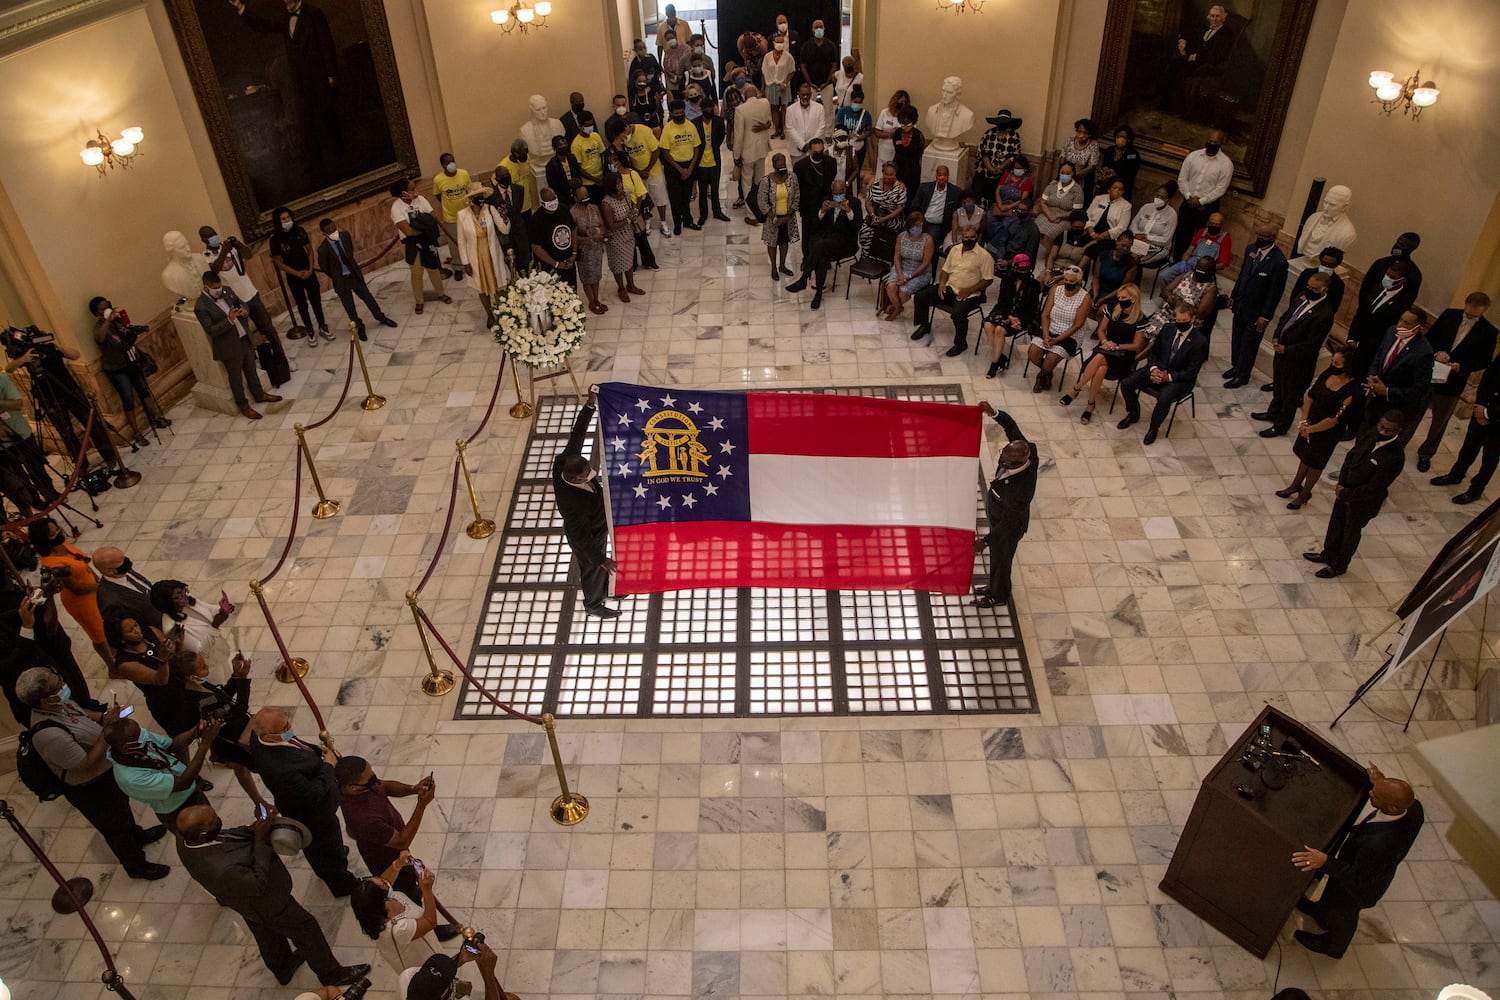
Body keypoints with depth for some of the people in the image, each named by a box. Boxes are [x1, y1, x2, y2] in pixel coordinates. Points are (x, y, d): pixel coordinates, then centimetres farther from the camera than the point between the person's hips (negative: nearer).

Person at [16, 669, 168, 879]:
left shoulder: (59, 701, -18)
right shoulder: (49, 735, -43)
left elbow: (82, 712, 6)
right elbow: (88, 766, -34)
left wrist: (104, 716, -13)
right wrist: (106, 728, -37)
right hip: (91, 790, -8)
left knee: (122, 805, 34)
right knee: (115, 828, 19)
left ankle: (137, 835, 62)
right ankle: (136, 866, 44)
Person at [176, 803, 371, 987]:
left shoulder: (185, 836, -26)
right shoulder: (223, 870, -49)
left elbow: (222, 837, -5)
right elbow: (259, 884, -31)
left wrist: (250, 830, -22)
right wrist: (261, 841, -29)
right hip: (266, 903, -7)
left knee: (266, 933, 34)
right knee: (306, 929, 18)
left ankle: (283, 969, 61)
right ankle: (331, 974, 42)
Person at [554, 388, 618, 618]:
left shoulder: (563, 462, -29)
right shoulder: (571, 504, -45)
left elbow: (577, 434, -19)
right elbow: (581, 536, -34)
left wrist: (590, 405, -29)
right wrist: (601, 559, -27)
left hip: (598, 523, 7)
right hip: (587, 536, -7)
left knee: (599, 564, 32)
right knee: (593, 569, 22)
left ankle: (606, 589, 61)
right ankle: (593, 605, 51)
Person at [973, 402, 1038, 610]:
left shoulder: (1021, 489, -46)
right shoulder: (1025, 450, -28)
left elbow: (1008, 522, -32)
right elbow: (1010, 425, -12)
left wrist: (985, 541, -28)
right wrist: (993, 413, -30)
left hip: (1009, 526, -7)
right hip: (998, 515, 7)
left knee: (1000, 559, 22)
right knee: (998, 556, 31)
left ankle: (999, 596, 50)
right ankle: (995, 585, 58)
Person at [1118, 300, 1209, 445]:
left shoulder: (1200, 341, -12)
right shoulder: (1167, 331, 3)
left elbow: (1192, 371, -13)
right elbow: (1153, 351, 13)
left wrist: (1169, 377, -25)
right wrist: (1153, 368, -9)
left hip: (1180, 379, -5)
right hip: (1158, 370, 5)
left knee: (1164, 398, -36)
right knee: (1126, 384, -14)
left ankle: (1153, 428, -9)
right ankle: (1133, 414, 13)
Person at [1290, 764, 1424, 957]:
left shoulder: (1378, 844, -50)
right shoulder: (1414, 808, -30)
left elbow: (1357, 879, -34)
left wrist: (1325, 862, -42)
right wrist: (1381, 785, -7)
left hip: (1359, 888, -6)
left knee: (1342, 914, 28)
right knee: (1332, 891, 36)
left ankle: (1333, 946, 60)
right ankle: (1323, 912, 68)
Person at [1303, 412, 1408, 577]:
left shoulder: (1395, 458, -34)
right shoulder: (1369, 433, -16)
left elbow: (1373, 489, -28)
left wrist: (1345, 494, -18)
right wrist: (1341, 484, -10)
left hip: (1363, 503, -6)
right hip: (1345, 490, 6)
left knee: (1351, 532, 18)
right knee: (1336, 524, 26)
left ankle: (1339, 566, 42)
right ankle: (1328, 554, 52)